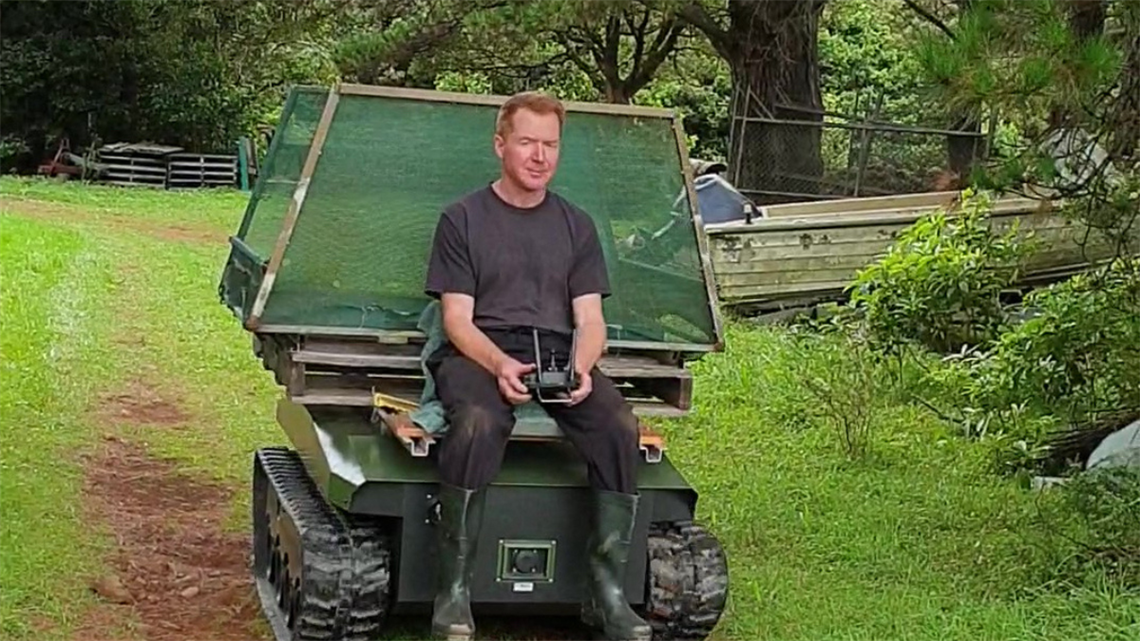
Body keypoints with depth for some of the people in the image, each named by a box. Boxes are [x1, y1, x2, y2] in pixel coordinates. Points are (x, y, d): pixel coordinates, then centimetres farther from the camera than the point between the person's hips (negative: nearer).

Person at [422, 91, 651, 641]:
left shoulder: (576, 225, 18)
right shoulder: (462, 219, 8)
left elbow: (590, 320, 10)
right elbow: (457, 319, 0)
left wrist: (581, 366, -14)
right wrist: (499, 365, -21)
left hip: (557, 354, 3)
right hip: (478, 353, -3)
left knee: (619, 426, -27)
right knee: (477, 423, -38)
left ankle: (606, 592, -20)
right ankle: (454, 591, -28)